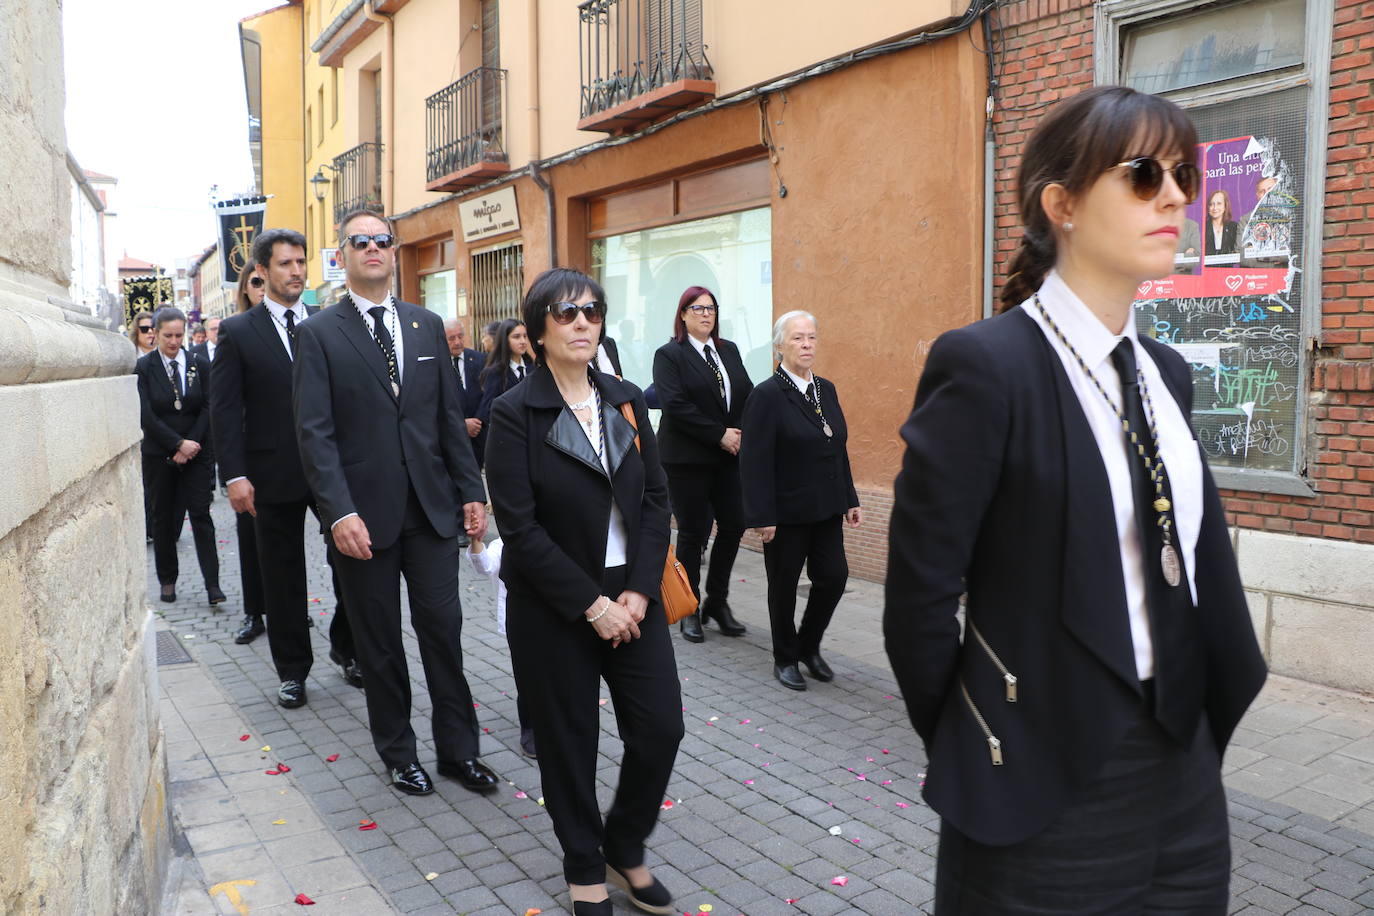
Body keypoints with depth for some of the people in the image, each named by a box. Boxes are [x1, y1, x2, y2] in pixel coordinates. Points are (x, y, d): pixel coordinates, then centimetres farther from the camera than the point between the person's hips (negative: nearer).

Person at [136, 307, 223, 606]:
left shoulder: (200, 364, 3)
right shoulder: (143, 367, -3)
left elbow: (207, 409, 0)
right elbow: (146, 416, -8)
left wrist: (192, 444, -9)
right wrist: (179, 444, -14)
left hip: (197, 452, 0)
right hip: (160, 455, 0)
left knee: (201, 514, -4)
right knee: (164, 518, 8)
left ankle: (212, 584, -4)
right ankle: (167, 581, 19)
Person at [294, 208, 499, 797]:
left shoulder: (427, 325, 9)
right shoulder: (318, 334, -2)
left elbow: (450, 416, 9)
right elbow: (315, 432, -9)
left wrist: (471, 491, 3)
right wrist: (339, 512, -18)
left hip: (431, 506, 3)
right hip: (364, 512, -2)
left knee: (443, 627, 6)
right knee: (379, 642, 10)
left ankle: (458, 749, 21)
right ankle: (398, 753, 27)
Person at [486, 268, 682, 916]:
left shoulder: (627, 401, 5)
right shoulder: (515, 413, -10)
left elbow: (656, 498, 3)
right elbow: (520, 527, -14)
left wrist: (639, 591, -8)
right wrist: (591, 605, -16)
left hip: (631, 599, 4)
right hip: (553, 609, -4)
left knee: (660, 728, 4)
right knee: (569, 740, 9)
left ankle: (625, 848, 31)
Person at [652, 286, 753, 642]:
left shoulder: (729, 351, 14)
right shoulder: (669, 355, -4)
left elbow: (748, 395, 9)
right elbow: (676, 405, -16)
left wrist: (740, 433, -9)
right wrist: (719, 435, -17)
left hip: (729, 456, 5)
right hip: (688, 459, -5)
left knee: (734, 526, 4)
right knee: (693, 533, 3)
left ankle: (717, 601, 21)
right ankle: (689, 610, 17)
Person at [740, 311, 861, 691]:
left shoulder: (826, 390, 9)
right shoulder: (766, 395, -12)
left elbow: (839, 450, 14)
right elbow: (754, 462, -16)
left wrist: (850, 499, 13)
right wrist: (762, 517, -19)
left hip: (827, 508, 6)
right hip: (787, 512, -6)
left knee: (833, 577, 4)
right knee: (784, 585, 8)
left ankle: (809, 646, 27)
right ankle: (785, 658, 26)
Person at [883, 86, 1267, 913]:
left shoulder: (1166, 373, 6)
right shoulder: (985, 365, -18)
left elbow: (1198, 564, 11)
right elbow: (919, 596, -16)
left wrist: (1212, 726, 9)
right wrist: (970, 752, -4)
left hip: (1185, 775, 7)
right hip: (1044, 789, -7)